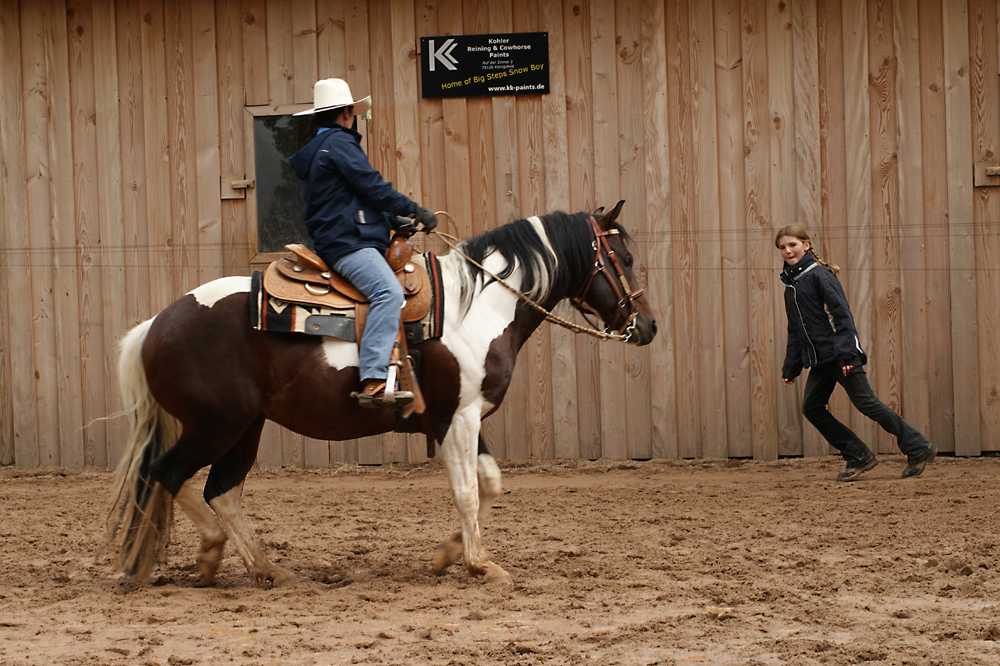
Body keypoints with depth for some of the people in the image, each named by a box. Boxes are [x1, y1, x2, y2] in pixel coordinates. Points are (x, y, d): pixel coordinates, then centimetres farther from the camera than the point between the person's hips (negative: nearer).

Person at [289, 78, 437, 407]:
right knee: (389, 292, -30)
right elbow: (373, 186, -11)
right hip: (347, 242, -11)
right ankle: (373, 382, -44)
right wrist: (414, 211, -1)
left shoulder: (316, 149, 27)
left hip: (336, 240, 11)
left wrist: (398, 222, 25)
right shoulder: (339, 142, -4)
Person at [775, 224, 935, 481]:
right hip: (819, 360, 8)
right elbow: (795, 331, 23)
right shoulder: (791, 284, 16)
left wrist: (846, 353, -25)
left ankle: (918, 449, 0)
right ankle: (858, 457, 7)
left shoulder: (819, 275, -9)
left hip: (841, 356, -8)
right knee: (811, 407, 0)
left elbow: (842, 314, -17)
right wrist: (791, 367, 20)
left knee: (867, 404, -9)